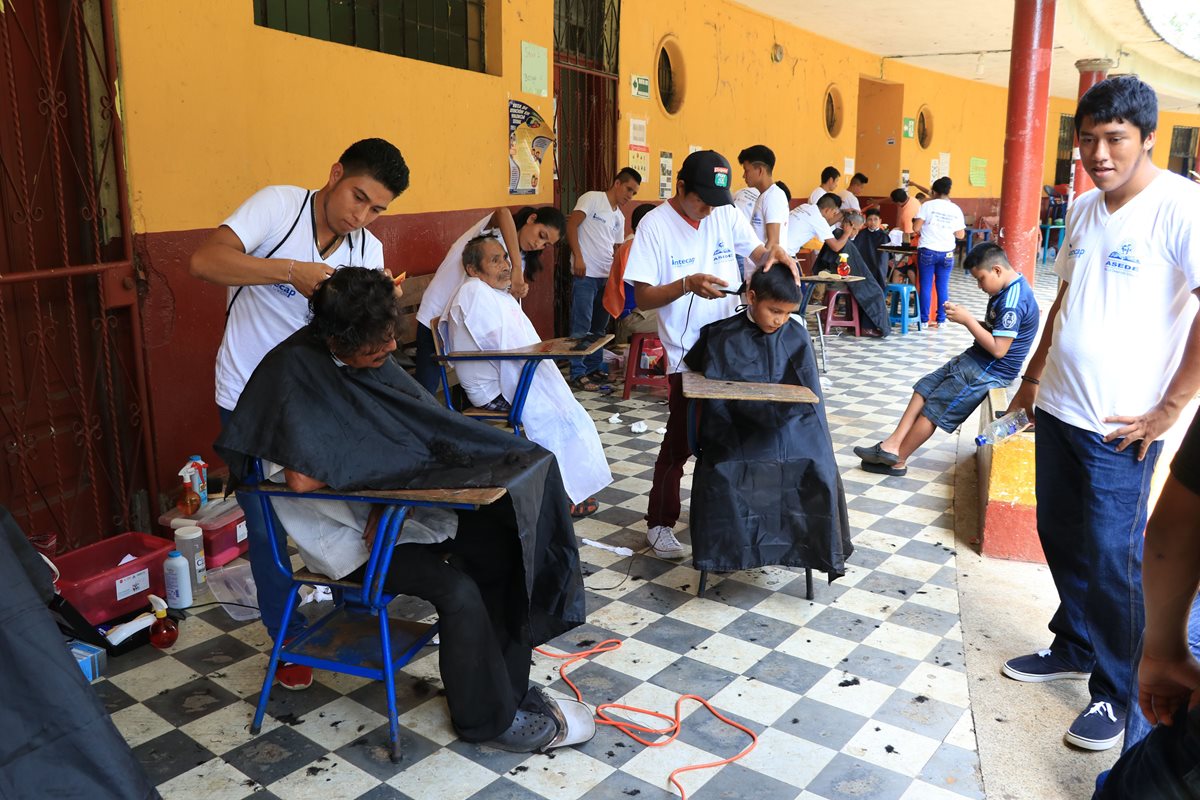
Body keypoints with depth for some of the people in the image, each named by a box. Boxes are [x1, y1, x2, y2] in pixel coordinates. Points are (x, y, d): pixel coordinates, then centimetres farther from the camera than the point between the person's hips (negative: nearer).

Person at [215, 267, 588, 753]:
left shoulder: (373, 360, 2)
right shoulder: (295, 372, -21)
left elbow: (430, 426, 12)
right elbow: (302, 479, -28)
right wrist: (370, 459, -15)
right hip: (346, 532, -7)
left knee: (499, 552, -8)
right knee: (458, 591, -23)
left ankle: (508, 689, 6)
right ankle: (487, 718, 1)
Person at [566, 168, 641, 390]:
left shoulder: (619, 217, 20)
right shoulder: (592, 198, -2)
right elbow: (571, 225, -9)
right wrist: (578, 257, -17)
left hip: (607, 276, 8)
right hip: (586, 273, -8)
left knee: (600, 326, 14)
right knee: (582, 326, -6)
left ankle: (595, 367, 24)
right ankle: (578, 373, -1)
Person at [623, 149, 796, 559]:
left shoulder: (727, 215, 2)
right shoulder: (655, 225, -11)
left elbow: (758, 254, 4)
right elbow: (643, 297, -14)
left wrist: (774, 254, -19)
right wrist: (687, 284, -29)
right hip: (687, 352, -5)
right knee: (681, 439, 1)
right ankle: (660, 522, 17)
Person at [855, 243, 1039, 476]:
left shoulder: (1013, 301, -24)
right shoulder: (1011, 288, 8)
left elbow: (998, 349, -26)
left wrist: (967, 320, -21)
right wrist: (968, 320, -2)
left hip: (988, 371, -10)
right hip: (976, 361, 10)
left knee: (933, 408, -3)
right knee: (925, 387, 5)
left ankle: (897, 459, 10)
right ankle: (893, 444, -2)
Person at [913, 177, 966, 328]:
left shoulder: (928, 205, -5)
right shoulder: (956, 210, 3)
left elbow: (916, 228, -9)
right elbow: (960, 235, 4)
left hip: (927, 251, -2)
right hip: (946, 253, 2)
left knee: (925, 286, 3)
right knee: (943, 287, 8)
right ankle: (941, 320, 11)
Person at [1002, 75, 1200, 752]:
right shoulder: (1085, 208, 9)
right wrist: (1035, 374, 18)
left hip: (1121, 426, -7)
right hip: (1058, 409, 7)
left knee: (1111, 558, 2)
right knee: (1061, 537, 17)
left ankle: (1117, 695, 20)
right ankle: (1074, 649, 37)